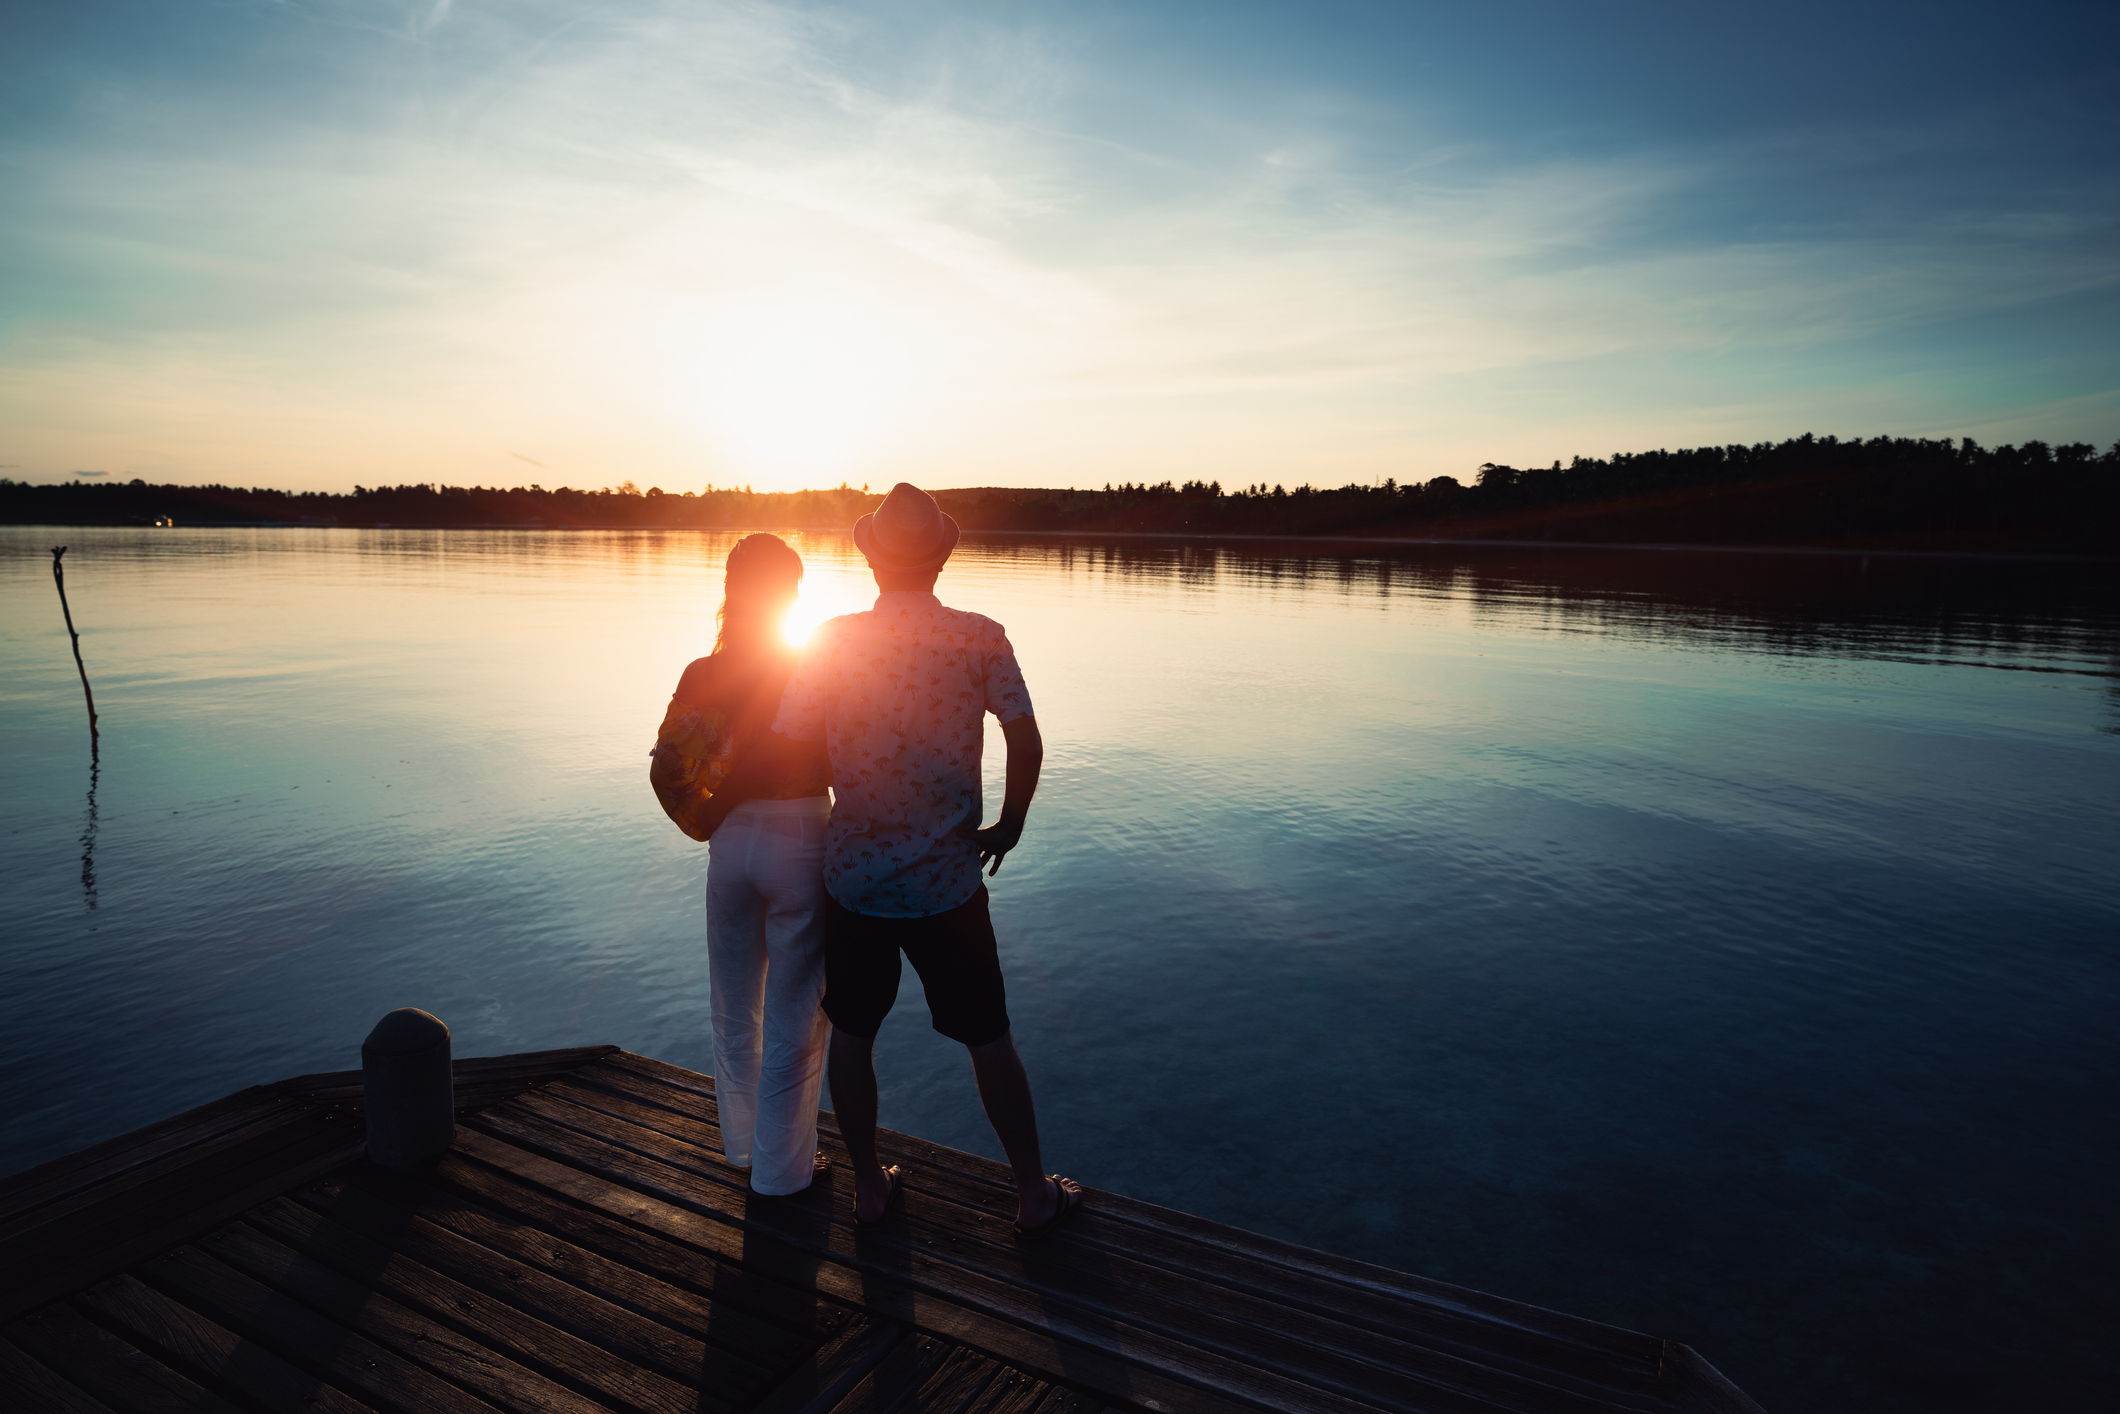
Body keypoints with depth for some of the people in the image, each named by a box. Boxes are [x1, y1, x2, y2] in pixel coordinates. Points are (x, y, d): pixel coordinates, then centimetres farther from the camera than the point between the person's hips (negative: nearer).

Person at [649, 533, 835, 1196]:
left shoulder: (702, 675, -1)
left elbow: (666, 769, -3)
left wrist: (707, 825, 9)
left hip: (730, 844, 4)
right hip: (801, 839, -4)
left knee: (735, 1010, 21)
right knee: (795, 1015, 8)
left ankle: (742, 1143, 38)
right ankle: (782, 1167, 18)